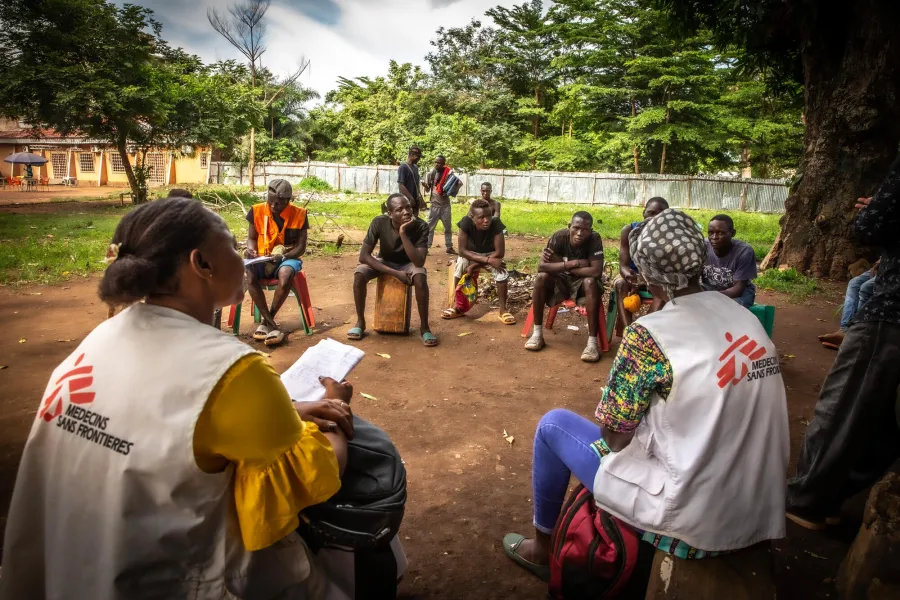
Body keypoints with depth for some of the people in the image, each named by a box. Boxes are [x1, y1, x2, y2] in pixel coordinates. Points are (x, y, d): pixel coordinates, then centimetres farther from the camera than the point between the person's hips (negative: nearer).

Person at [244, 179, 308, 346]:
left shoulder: (299, 214, -8)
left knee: (285, 275, -38)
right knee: (250, 274, -33)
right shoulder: (257, 211, -3)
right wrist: (251, 250, -16)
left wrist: (283, 256, -24)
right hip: (262, 259, 2)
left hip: (288, 258, -2)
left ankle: (266, 322, -19)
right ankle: (271, 324, -25)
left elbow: (301, 247, -6)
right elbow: (251, 238, 7)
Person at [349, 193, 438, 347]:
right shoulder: (379, 222, -26)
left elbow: (419, 262, -36)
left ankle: (424, 326, -17)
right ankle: (360, 321, -8)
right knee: (359, 274, -28)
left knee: (420, 277, -35)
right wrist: (395, 273, -31)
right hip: (384, 262, 1)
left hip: (408, 264, -1)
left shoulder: (421, 226, -28)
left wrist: (403, 233, -43)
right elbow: (364, 256, -25)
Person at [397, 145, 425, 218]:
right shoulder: (403, 167, -11)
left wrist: (420, 198, 13)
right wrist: (411, 198, -20)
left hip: (415, 200, 9)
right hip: (407, 201, -9)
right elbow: (401, 185, -17)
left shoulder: (415, 167, 15)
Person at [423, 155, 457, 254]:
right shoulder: (432, 173, -5)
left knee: (448, 227, 10)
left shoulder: (448, 173, -6)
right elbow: (427, 189, -1)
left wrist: (450, 192, -10)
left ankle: (449, 247, 19)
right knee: (430, 227, -2)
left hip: (445, 205, 1)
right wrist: (425, 186, -24)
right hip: (434, 204, -1)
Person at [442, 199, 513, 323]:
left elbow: (500, 252, -27)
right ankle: (459, 306, -13)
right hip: (470, 255, 1)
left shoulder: (496, 224, -28)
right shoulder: (466, 222, -28)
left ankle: (503, 310, -12)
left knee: (501, 272, -27)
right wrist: (487, 260, -34)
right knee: (461, 263, -28)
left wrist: (475, 265, -30)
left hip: (491, 255, 0)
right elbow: (462, 251, -26)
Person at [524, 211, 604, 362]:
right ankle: (537, 333, -18)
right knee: (541, 277, -28)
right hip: (561, 280, 1)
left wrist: (561, 265, -25)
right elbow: (541, 266, -27)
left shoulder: (594, 239, -23)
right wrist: (573, 263, -33)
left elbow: (597, 271, -31)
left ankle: (592, 341, -31)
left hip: (581, 282, -1)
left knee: (591, 282, -34)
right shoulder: (559, 236, -20)